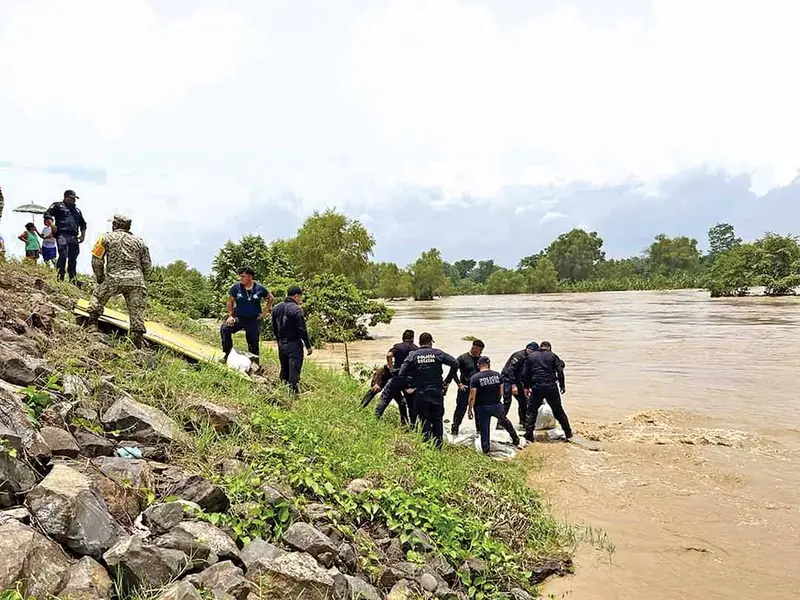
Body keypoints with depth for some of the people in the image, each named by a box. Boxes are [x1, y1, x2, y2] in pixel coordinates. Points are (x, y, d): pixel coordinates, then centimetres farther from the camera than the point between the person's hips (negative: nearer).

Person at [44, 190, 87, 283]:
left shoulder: (77, 210, 28)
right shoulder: (57, 206, 11)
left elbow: (83, 224, 32)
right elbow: (47, 214, 0)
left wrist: (83, 235, 19)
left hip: (74, 236, 5)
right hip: (62, 234, -5)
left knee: (73, 258, 6)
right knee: (63, 255, -17)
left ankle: (73, 280, 11)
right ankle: (60, 278, -14)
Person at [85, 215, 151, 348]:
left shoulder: (106, 238, 13)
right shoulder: (139, 242, 20)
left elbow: (96, 260, 10)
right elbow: (147, 266, 17)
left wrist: (100, 278, 23)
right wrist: (142, 283, 26)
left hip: (114, 278, -1)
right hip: (136, 279, 2)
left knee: (98, 296, 25)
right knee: (137, 311, 4)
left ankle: (93, 324, 21)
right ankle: (138, 340, 0)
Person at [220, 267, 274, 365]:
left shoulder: (259, 288, -6)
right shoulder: (236, 287, -5)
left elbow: (271, 298, 7)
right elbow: (230, 301, 4)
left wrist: (265, 311, 1)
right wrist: (230, 315, -6)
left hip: (254, 320, 0)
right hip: (239, 317, 0)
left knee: (253, 342, 7)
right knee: (225, 329, -24)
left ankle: (255, 363, 23)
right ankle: (227, 353, -12)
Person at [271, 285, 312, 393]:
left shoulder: (276, 308, 8)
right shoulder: (296, 309, -16)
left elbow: (274, 328, 16)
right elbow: (302, 330, -16)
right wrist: (308, 346, -9)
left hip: (281, 345, 7)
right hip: (294, 345, -7)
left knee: (284, 371, 17)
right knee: (294, 371, -4)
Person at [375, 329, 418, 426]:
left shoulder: (397, 346, 2)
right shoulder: (417, 349, 8)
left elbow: (389, 355, -17)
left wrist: (391, 368, -8)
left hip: (397, 377, -2)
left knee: (385, 398, 1)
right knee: (411, 402, 12)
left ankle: (376, 417, -10)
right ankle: (413, 424, 15)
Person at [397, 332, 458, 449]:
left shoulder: (413, 355, -1)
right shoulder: (437, 353, 0)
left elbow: (401, 373, -9)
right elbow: (455, 364, -10)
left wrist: (409, 386, 3)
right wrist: (447, 381, -2)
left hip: (420, 394, 0)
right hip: (437, 393, 1)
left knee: (425, 422, 8)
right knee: (437, 421, 13)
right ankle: (438, 447, 16)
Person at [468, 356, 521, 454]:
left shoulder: (475, 378, -13)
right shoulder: (498, 375, -1)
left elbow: (472, 397, -14)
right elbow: (501, 393, 6)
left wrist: (470, 410, -5)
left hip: (482, 407, -3)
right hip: (496, 406, 4)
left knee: (484, 430, 7)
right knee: (505, 421, 29)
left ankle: (486, 450, 12)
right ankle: (515, 439, 41)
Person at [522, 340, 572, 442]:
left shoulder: (531, 356, 11)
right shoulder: (553, 356, 8)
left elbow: (525, 373, 8)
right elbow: (560, 371, 0)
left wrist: (526, 387, 16)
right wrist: (562, 385, 8)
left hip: (536, 388, 0)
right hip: (551, 387, 0)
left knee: (531, 411, 8)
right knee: (558, 411, 13)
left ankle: (529, 436, 3)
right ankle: (568, 433, 20)